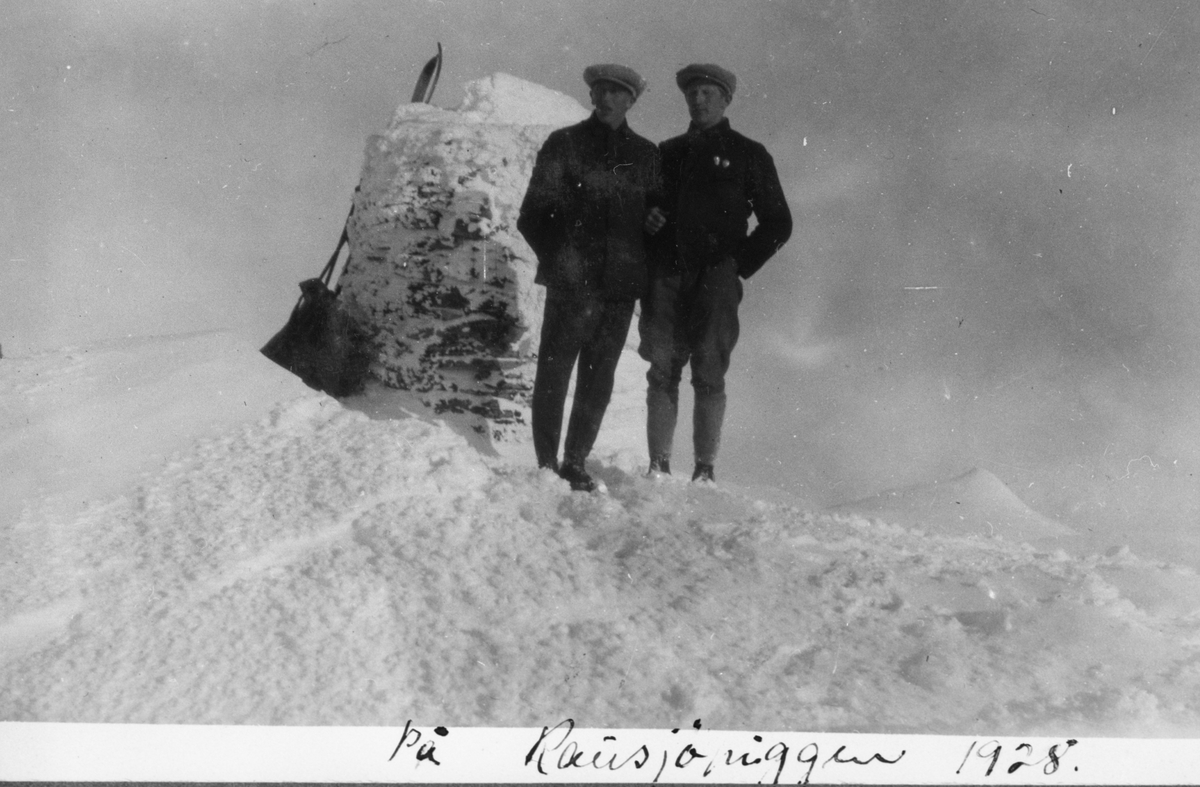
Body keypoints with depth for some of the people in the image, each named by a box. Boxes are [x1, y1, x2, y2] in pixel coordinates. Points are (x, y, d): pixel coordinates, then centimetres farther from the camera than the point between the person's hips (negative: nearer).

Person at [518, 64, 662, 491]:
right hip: (572, 280, -3)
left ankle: (575, 463, 14)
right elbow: (533, 212, 3)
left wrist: (640, 266, 2)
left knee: (598, 378, 5)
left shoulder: (645, 154, 13)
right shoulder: (564, 143, 5)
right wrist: (557, 257, -6)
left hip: (621, 283, 3)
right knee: (554, 371, -3)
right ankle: (547, 464, 4)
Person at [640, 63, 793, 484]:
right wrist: (646, 220, 3)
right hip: (666, 278, 3)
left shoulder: (748, 155, 10)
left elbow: (778, 223, 9)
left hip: (716, 279, -3)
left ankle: (705, 471, -4)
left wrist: (740, 265, -2)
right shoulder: (667, 153, 20)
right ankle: (658, 466, 0)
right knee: (662, 373, -2)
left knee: (709, 376, -8)